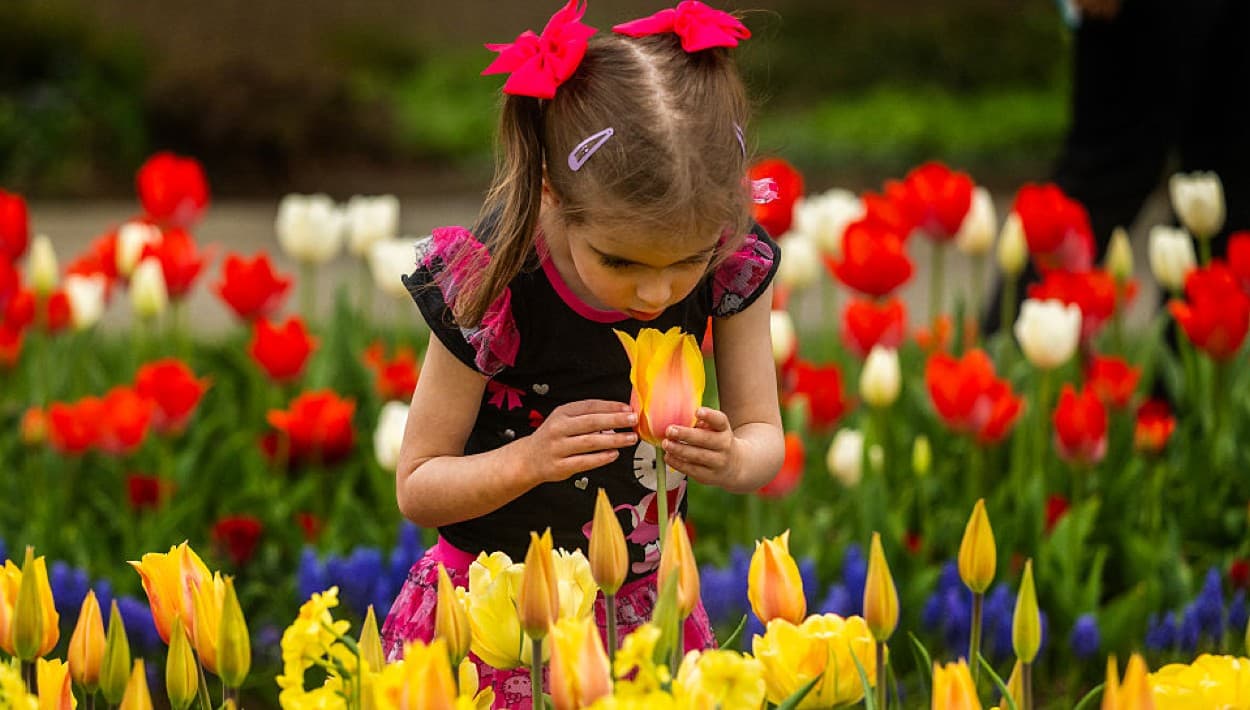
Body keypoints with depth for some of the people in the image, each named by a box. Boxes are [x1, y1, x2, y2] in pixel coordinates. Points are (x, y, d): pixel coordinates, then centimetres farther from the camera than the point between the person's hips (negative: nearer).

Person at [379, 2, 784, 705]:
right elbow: (416, 488, -15)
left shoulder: (734, 264, -16)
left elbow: (765, 437, -4)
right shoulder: (488, 287, -26)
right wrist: (531, 459, -33)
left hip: (649, 602, 3)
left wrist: (731, 460, -28)